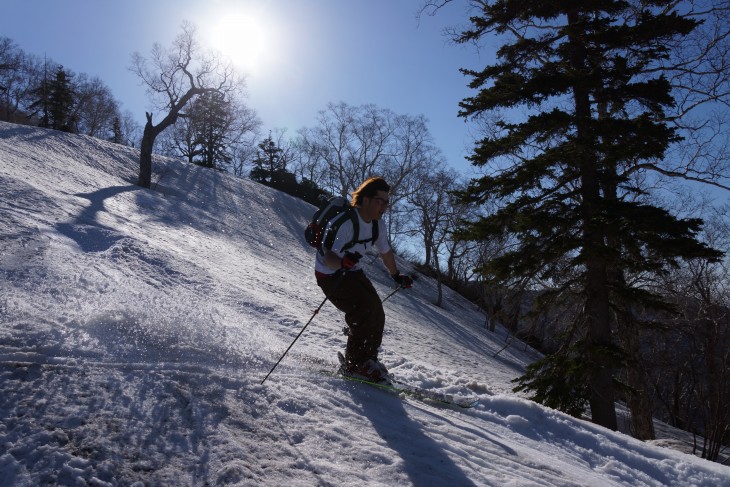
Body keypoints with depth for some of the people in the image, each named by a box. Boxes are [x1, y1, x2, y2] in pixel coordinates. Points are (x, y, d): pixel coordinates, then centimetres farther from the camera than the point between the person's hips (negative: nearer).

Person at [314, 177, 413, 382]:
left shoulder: (377, 223, -3)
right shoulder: (344, 222, -28)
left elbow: (385, 251, 14)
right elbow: (327, 257, -34)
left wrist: (396, 276, 24)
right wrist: (342, 262, -56)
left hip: (353, 272, 8)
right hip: (330, 275, -8)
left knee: (377, 314, -1)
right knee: (366, 311, -23)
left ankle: (368, 360, 17)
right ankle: (354, 365, -9)